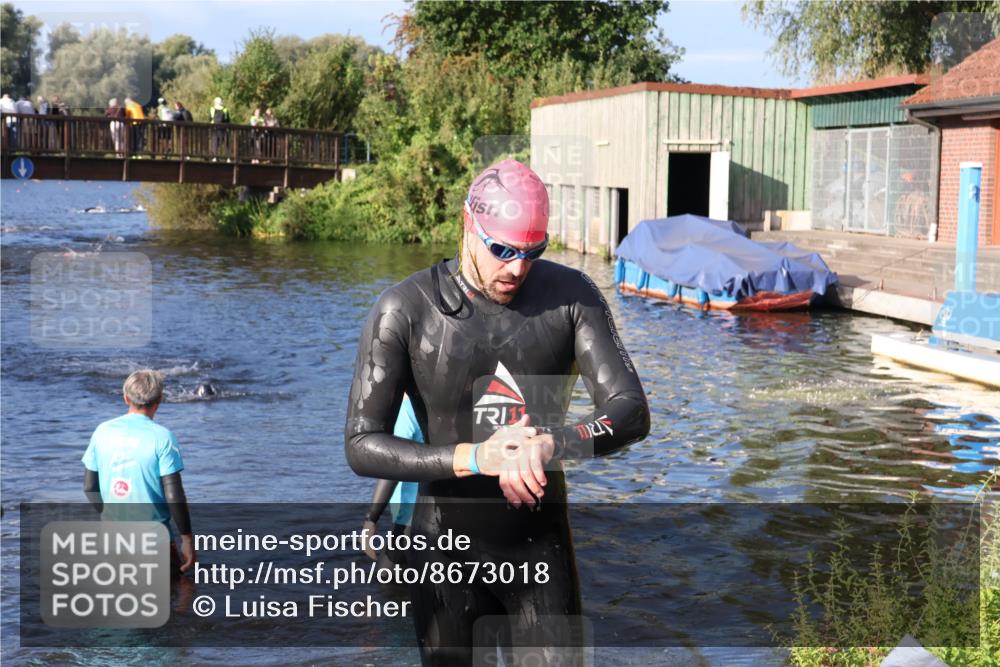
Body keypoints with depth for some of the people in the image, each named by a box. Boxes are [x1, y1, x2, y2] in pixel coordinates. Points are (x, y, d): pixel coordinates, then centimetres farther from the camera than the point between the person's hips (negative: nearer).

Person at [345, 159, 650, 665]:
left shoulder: (571, 296, -6)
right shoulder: (404, 311, -12)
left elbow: (631, 412, -13)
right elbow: (361, 446, -15)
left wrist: (551, 444, -34)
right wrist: (473, 457, -30)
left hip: (542, 547, 2)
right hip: (447, 552, -1)